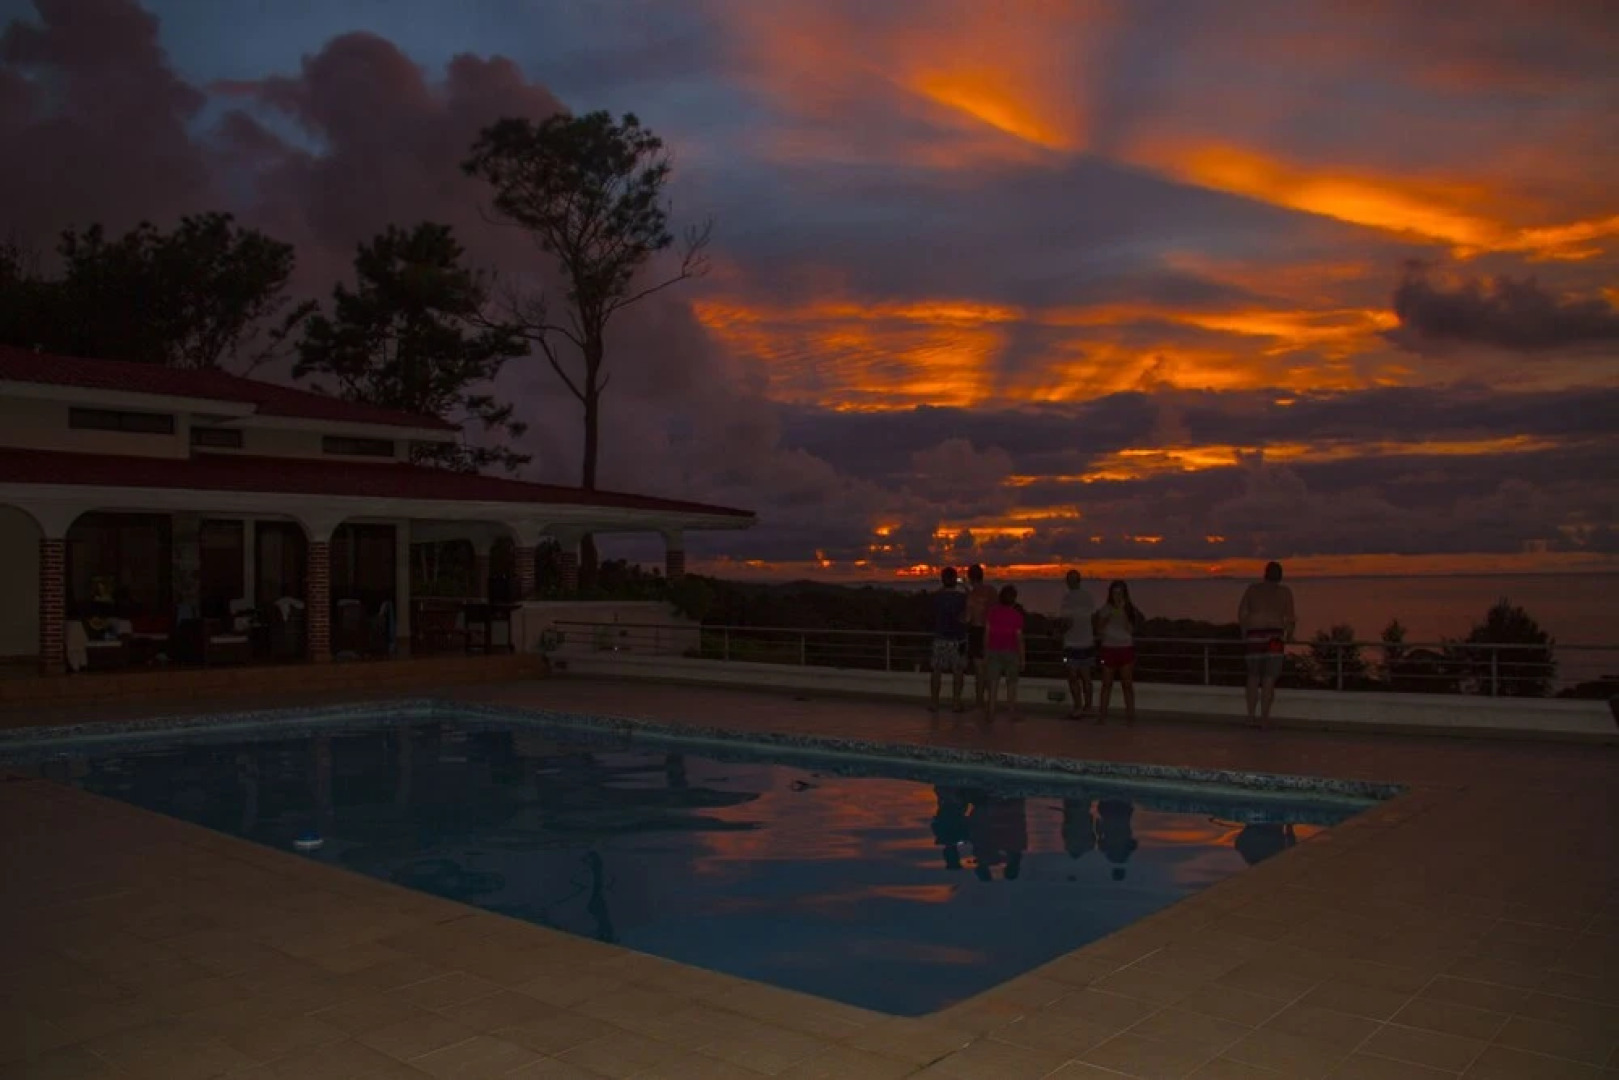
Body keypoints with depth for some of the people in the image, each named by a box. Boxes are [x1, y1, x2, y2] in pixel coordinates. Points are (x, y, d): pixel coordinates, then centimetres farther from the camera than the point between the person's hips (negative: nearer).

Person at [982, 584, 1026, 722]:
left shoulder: (992, 612, 1)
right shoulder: (1017, 615, -6)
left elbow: (986, 633, 2)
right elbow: (1019, 638, -6)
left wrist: (985, 653, 9)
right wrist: (1022, 658, 0)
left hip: (993, 650, 2)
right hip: (1010, 651, -2)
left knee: (993, 683, 4)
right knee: (1011, 683, 9)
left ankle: (991, 712, 1)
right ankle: (1011, 711, 9)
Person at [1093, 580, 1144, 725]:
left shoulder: (1129, 609, 1)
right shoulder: (1105, 609, 2)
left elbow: (1130, 629, -10)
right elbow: (1099, 629, -2)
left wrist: (1123, 614, -18)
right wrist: (1108, 617, -14)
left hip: (1126, 648, -1)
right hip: (1109, 648, 1)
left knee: (1127, 684, 1)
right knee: (1107, 683, 5)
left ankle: (1130, 714, 5)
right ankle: (1102, 714, 9)